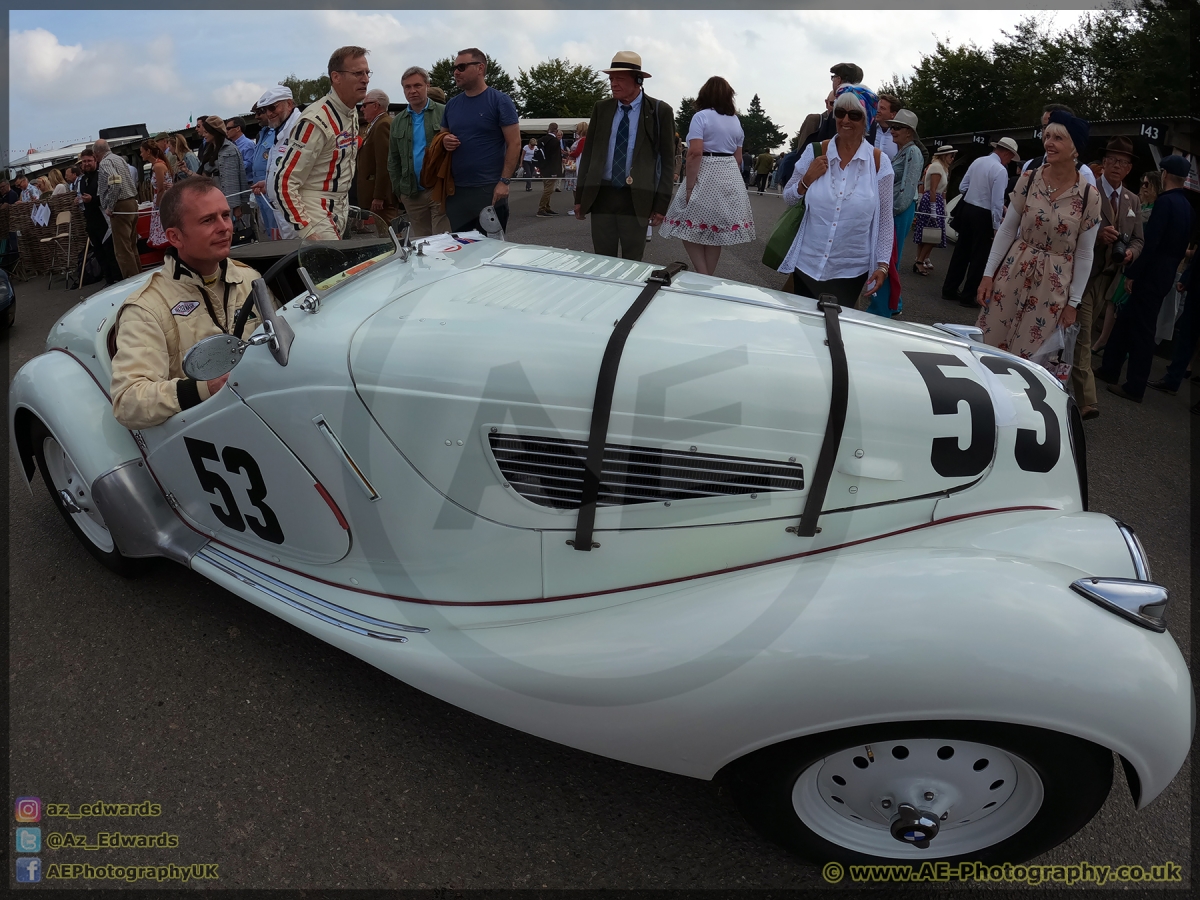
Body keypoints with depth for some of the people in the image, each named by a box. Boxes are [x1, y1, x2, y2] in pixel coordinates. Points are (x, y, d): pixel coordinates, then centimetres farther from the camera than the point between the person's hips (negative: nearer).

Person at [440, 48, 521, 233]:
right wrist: (445, 142, -3)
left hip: (490, 188, -5)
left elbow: (514, 143, -7)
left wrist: (504, 181, -16)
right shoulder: (452, 104, 13)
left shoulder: (500, 100, -4)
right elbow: (442, 136, 23)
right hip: (456, 189, 5)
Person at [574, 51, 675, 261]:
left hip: (637, 198, -3)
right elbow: (588, 153, 12)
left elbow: (667, 160, 0)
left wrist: (661, 203, -6)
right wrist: (580, 196, 7)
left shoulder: (660, 111, 0)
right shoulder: (601, 109, 9)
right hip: (601, 195, 3)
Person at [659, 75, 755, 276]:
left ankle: (702, 276, -7)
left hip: (705, 176, -6)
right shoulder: (736, 120, 12)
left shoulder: (701, 116, -6)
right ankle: (708, 278, 15)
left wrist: (689, 186, -15)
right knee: (717, 231, 10)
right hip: (729, 178, 6)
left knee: (691, 228, 3)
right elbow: (738, 158, 14)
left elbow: (695, 152, -16)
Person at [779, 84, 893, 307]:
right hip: (807, 265, 1)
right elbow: (787, 199, 8)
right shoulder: (814, 153, -1)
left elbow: (884, 219, 1)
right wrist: (807, 180, -10)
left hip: (851, 271, -1)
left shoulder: (879, 162, -3)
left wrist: (883, 264, -5)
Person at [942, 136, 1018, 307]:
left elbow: (962, 187, 10)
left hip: (967, 208, 7)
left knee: (961, 251, 14)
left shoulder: (977, 161, 6)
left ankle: (949, 289, 19)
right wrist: (996, 226, -13)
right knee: (979, 256, 2)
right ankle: (968, 296, 5)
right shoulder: (1000, 170, -15)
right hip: (983, 215, -7)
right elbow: (997, 201, -18)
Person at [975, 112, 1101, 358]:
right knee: (990, 347, 3)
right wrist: (988, 273, -1)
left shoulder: (1089, 195, -7)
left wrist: (1073, 302, -1)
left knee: (1026, 358, 2)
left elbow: (1084, 254, -1)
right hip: (1014, 272, 2)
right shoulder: (1029, 179, -3)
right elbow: (1007, 229, 3)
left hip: (1053, 285, -1)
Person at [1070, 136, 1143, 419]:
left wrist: (1131, 252, -6)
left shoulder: (1133, 201, 14)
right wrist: (1096, 235, -27)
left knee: (1077, 333, 15)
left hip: (1107, 277, 6)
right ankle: (1085, 401, -11)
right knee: (1081, 337, -10)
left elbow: (1138, 239, 17)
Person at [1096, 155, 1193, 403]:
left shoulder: (1165, 201, -14)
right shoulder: (1186, 206, 12)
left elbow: (1150, 243, -21)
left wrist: (1132, 273, -17)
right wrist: (1171, 270, 20)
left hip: (1151, 275, -8)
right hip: (1165, 275, 8)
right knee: (1125, 320, 17)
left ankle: (1135, 387, 2)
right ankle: (1110, 370, 25)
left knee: (1141, 329, -3)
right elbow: (1181, 245, 16)